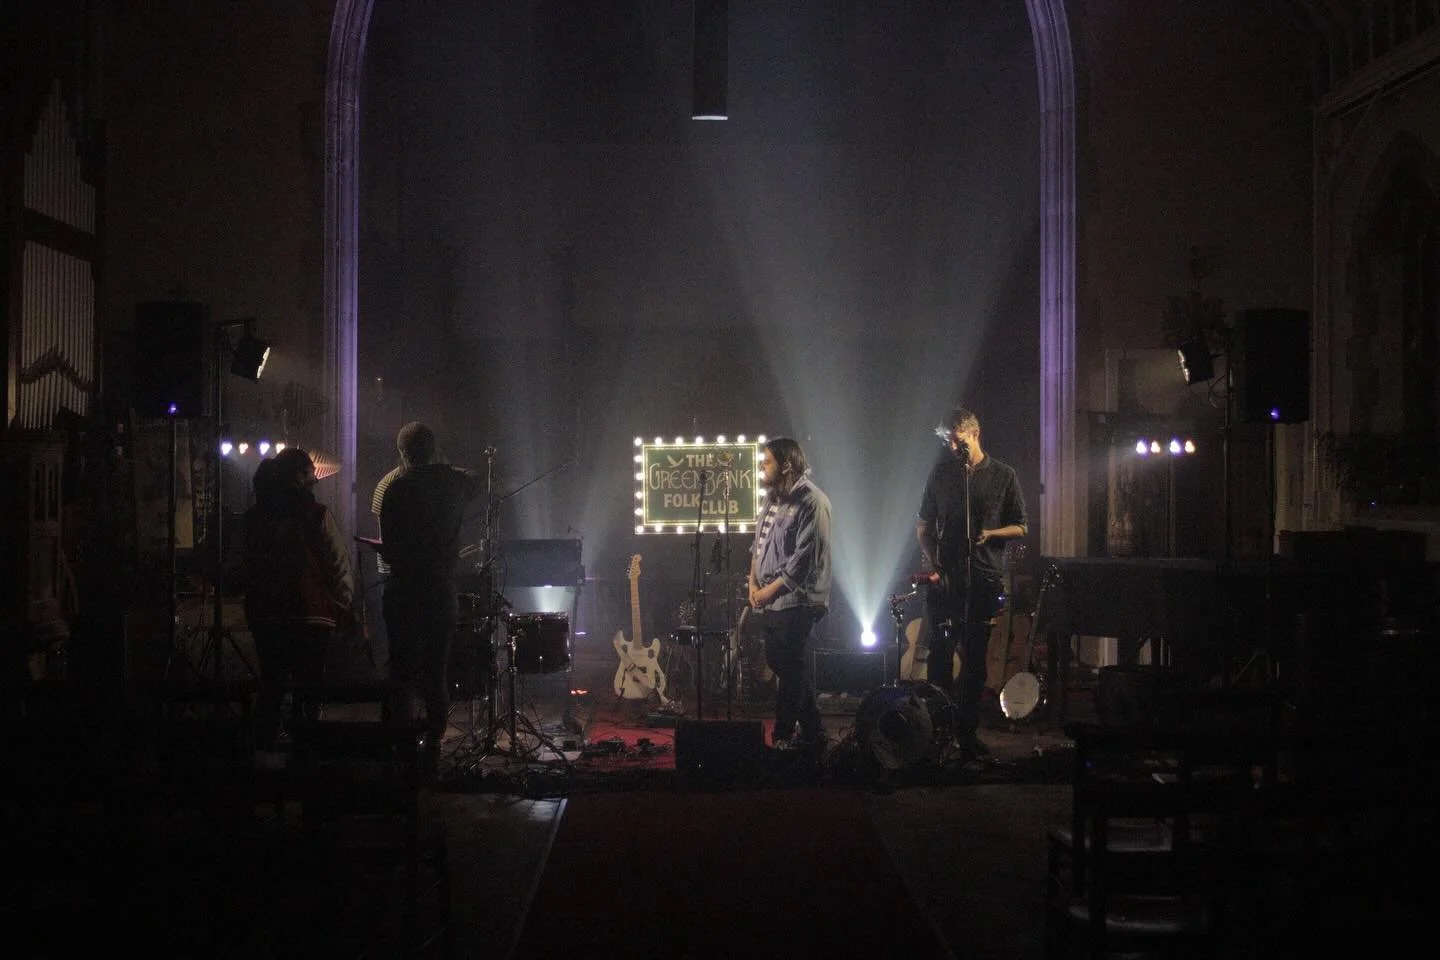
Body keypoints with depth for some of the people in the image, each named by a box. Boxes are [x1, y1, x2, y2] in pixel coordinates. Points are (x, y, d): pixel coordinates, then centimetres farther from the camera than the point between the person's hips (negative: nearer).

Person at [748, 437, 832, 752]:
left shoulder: (811, 501, -14)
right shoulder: (774, 499, 15)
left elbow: (805, 558, -19)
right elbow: (759, 545, 20)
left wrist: (770, 590, -15)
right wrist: (753, 583, 6)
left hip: (795, 600, -10)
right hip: (770, 600, 10)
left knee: (788, 669, -5)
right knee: (783, 664, 15)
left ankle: (783, 737, 3)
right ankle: (811, 730, 25)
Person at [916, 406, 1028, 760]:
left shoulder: (1004, 476, 4)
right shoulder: (941, 472, 9)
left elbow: (1021, 527, 7)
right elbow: (923, 524, 14)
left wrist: (990, 534, -12)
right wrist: (931, 561, -1)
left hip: (984, 579, -1)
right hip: (945, 577, 1)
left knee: (974, 658, 3)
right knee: (940, 654, -1)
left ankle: (967, 731, 11)